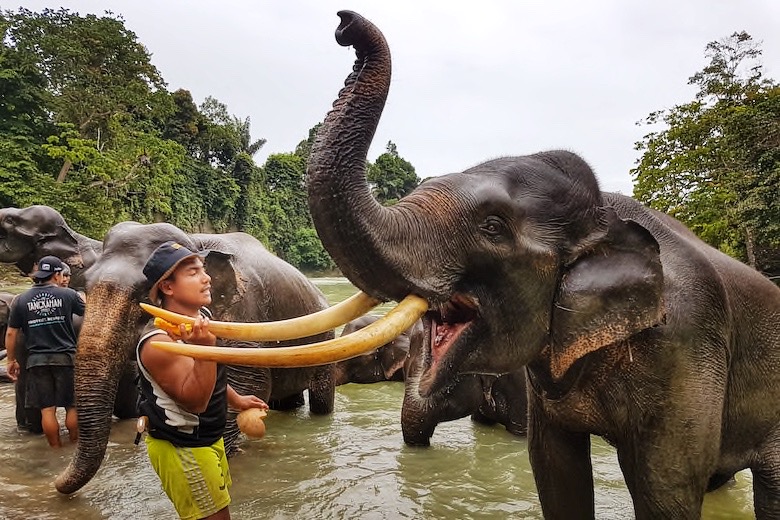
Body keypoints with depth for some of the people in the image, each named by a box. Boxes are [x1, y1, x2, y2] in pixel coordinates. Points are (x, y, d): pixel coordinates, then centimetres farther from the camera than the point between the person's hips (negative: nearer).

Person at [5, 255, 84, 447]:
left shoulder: (21, 300, 2)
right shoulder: (68, 294, -4)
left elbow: (11, 334, 4)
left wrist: (12, 360, 15)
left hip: (37, 361, 2)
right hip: (66, 358, -2)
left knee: (47, 409, 7)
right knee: (72, 406, 10)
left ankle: (56, 449, 14)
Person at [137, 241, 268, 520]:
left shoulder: (201, 316, -2)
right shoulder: (160, 342, -29)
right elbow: (194, 401, -32)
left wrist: (235, 399, 22)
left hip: (207, 437, 9)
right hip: (180, 447, -9)